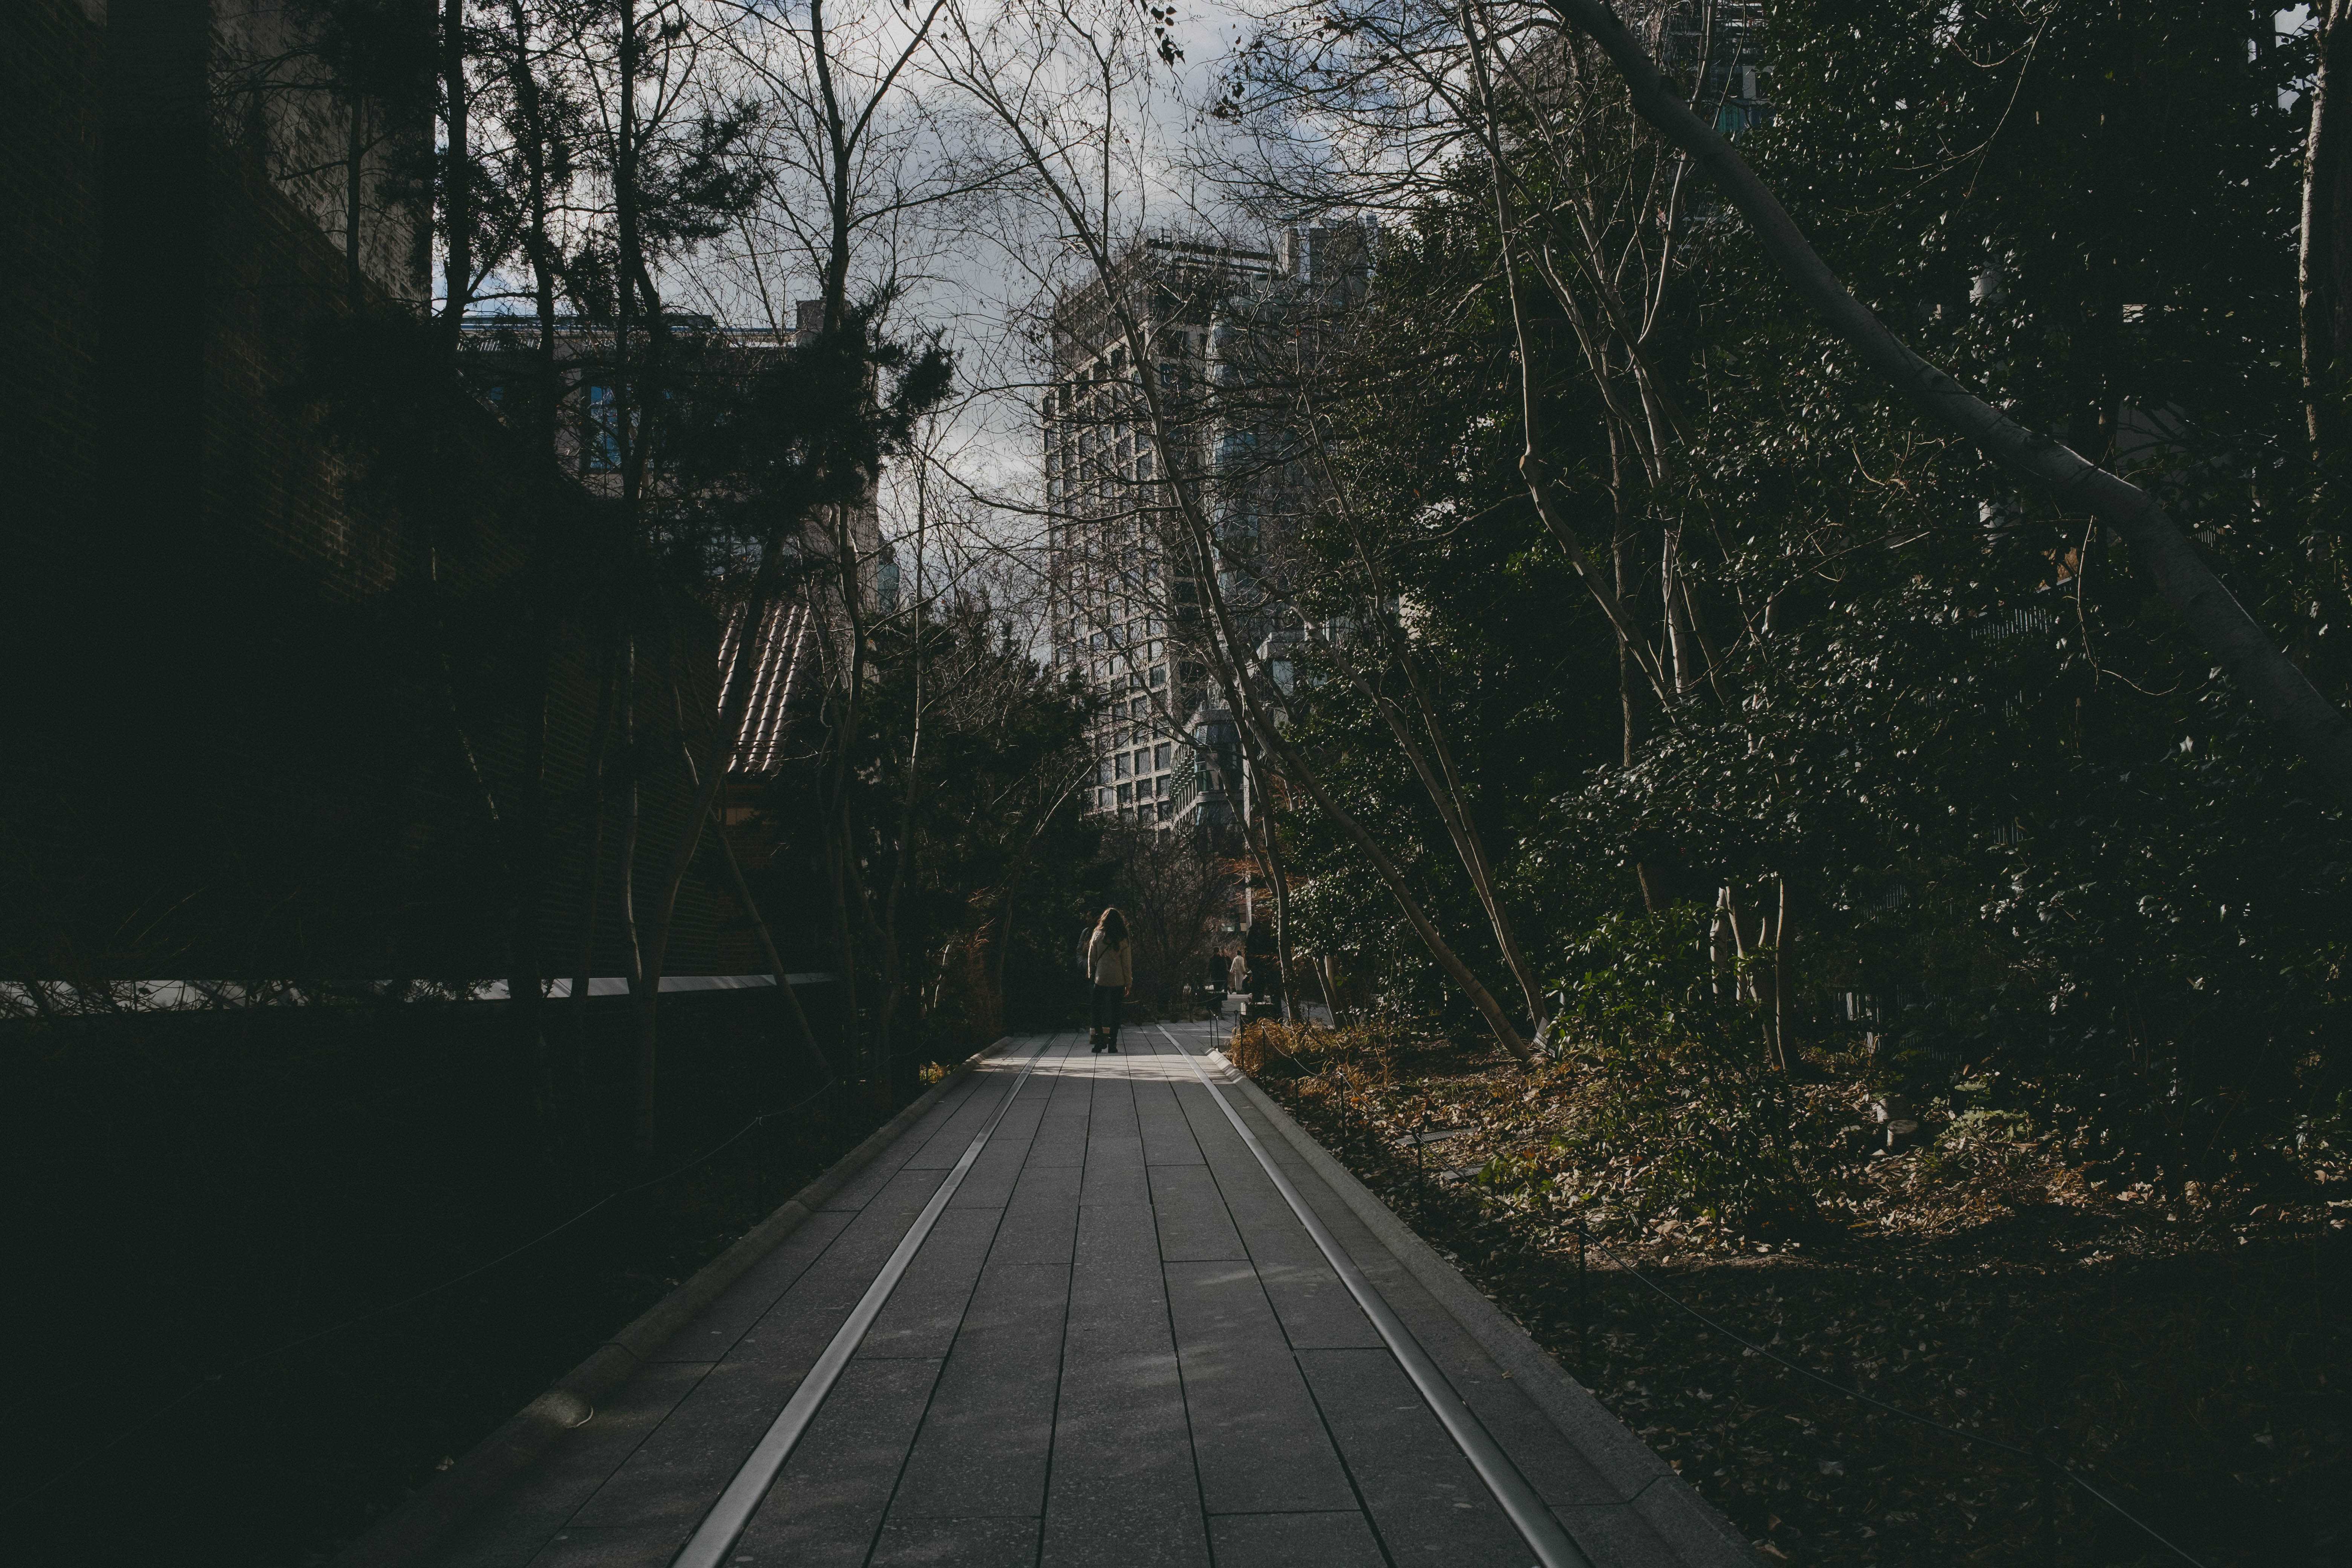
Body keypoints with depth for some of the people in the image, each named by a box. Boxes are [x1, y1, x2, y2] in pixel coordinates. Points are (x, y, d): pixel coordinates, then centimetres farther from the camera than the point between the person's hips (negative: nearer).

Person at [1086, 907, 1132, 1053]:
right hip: (1118, 981, 0)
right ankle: (1112, 1045, 6)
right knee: (1115, 1013, 7)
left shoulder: (1097, 936, -2)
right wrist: (1129, 983, 6)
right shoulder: (1123, 940, -3)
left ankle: (1100, 1039, -6)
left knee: (1096, 1010, 11)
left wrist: (1091, 975, 17)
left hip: (1100, 980, 0)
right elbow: (1127, 963, -1)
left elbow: (1091, 958, 3)